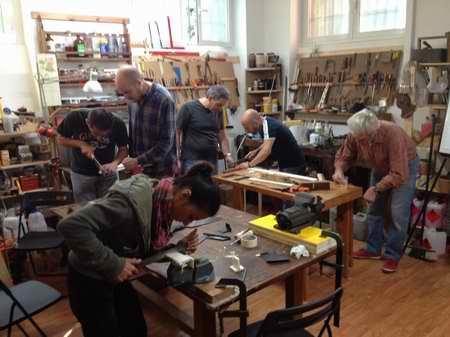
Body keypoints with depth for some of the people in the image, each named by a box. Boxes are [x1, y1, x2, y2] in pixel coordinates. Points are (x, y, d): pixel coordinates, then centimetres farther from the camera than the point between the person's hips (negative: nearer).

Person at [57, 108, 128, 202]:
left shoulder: (118, 124, -21)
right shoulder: (75, 118, -22)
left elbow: (123, 149, -11)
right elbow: (61, 139, -6)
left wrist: (115, 163, -30)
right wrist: (81, 144, -23)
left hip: (107, 172, 0)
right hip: (81, 173, 0)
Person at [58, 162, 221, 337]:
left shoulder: (163, 203, -6)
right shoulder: (133, 199, -33)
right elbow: (71, 226, -36)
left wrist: (178, 247, -13)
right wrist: (113, 265, -31)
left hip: (116, 278, 8)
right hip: (90, 281, -8)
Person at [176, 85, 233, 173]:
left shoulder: (218, 111, 7)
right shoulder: (188, 108, -8)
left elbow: (222, 135, 15)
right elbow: (177, 133, -6)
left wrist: (227, 154, 2)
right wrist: (177, 158, -9)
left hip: (212, 160, 5)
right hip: (191, 160, -5)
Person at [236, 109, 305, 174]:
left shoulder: (269, 126, -25)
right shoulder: (263, 124, 3)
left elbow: (266, 150, -37)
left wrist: (249, 164, -38)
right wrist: (256, 151, 4)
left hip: (293, 166, -10)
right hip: (284, 164, 10)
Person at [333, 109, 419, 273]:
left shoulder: (392, 134, -40)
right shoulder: (355, 135, -25)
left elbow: (398, 174, -38)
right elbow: (343, 156, -9)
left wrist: (376, 189, -36)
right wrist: (339, 170, -28)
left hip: (404, 167, -5)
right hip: (380, 167, 6)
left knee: (398, 213, -8)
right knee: (374, 208, 10)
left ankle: (393, 255, 6)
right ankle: (373, 249, 24)